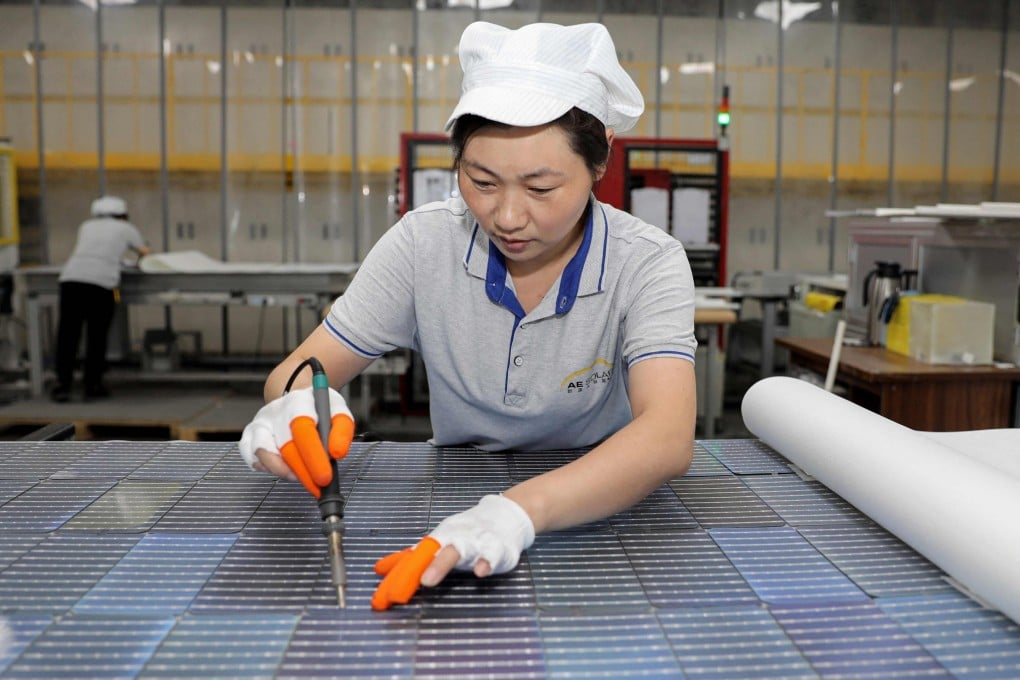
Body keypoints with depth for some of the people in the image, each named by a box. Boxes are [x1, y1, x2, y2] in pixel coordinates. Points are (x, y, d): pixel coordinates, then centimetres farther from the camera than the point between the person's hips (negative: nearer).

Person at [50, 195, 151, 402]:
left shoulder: (87, 225, 28)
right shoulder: (126, 228, 21)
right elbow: (145, 252, 38)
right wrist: (141, 256, 61)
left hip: (71, 277, 3)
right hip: (100, 282, -3)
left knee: (67, 333, 5)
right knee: (97, 335, 7)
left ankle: (62, 384, 4)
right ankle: (92, 385, 13)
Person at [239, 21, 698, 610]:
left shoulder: (649, 264, -16)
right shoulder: (424, 243, -10)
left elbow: (669, 437, -31)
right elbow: (299, 371, -7)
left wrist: (520, 509, -48)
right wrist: (300, 402, -31)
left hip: (600, 508, -3)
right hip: (456, 494, 4)